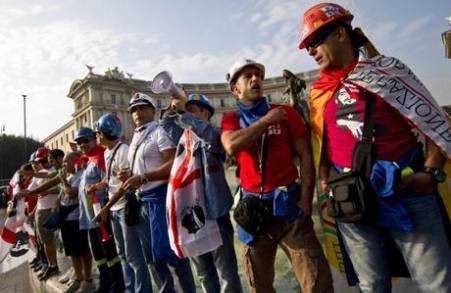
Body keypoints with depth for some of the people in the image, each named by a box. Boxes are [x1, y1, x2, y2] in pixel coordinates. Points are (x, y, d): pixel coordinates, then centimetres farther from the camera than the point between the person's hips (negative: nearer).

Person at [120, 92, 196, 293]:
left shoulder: (159, 132, -8)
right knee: (151, 255, 15)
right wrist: (129, 175, 3)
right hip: (143, 199, 9)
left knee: (166, 251, -6)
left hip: (159, 197, -9)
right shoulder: (135, 137, 17)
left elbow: (173, 164, -19)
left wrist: (143, 178, -21)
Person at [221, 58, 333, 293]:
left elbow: (305, 156, 2)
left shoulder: (286, 113, 3)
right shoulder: (230, 119, 5)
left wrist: (305, 199, -7)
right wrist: (267, 120, -12)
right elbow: (231, 146, -18)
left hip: (289, 204, -1)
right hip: (253, 208, 2)